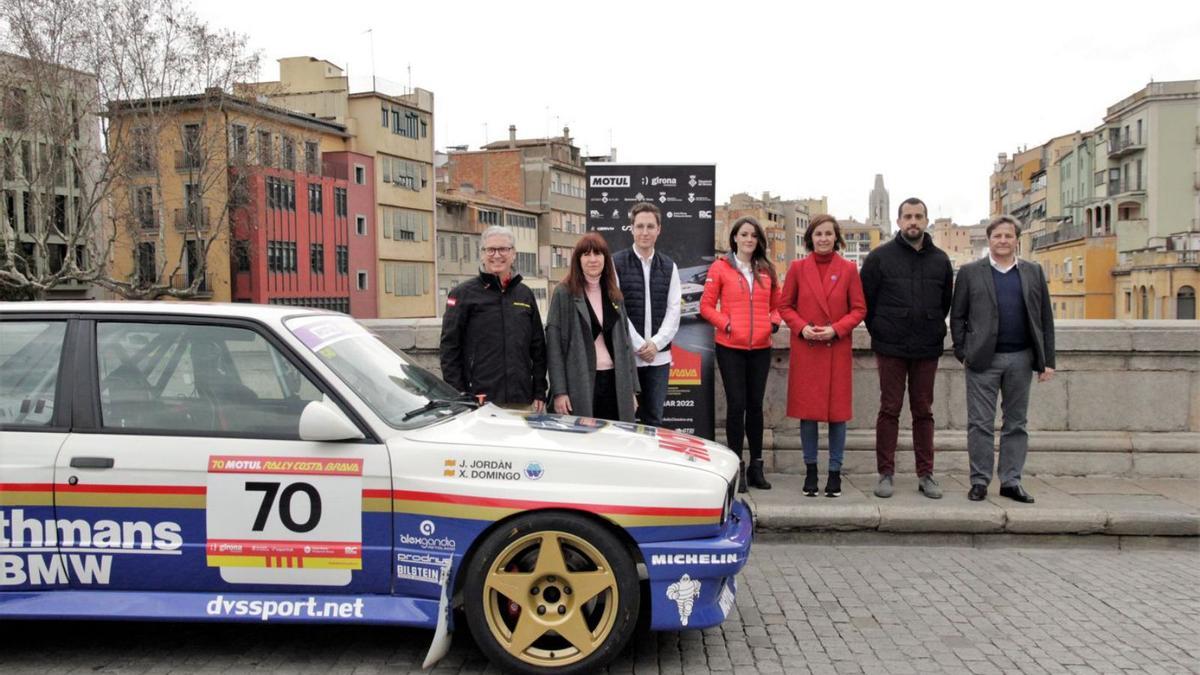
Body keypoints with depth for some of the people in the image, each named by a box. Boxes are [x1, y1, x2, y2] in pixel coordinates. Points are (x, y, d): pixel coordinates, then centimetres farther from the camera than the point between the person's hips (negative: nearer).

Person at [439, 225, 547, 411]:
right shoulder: (463, 294, 1)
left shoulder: (525, 294, 14)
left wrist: (540, 392, 8)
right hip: (480, 402, -4)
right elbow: (449, 348, -2)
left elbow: (538, 347, 15)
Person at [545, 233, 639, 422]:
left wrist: (632, 388, 8)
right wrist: (559, 391, -13)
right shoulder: (564, 293, -1)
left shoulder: (614, 294, 13)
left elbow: (625, 342, 14)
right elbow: (554, 345, -6)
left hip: (614, 382, 5)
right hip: (579, 384, -4)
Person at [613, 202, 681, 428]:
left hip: (659, 356, 3)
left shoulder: (669, 267, 11)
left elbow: (673, 310, 5)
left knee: (653, 418, 8)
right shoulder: (616, 263, -1)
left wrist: (656, 344, -8)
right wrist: (638, 345, -11)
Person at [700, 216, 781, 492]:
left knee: (755, 404, 10)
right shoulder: (720, 268, 0)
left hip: (760, 347, 3)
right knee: (736, 404, -2)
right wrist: (726, 324, -13)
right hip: (730, 347, -3)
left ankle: (756, 466, 20)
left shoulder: (767, 270, 10)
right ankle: (737, 467, 8)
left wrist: (774, 321, 0)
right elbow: (706, 306, 0)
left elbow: (776, 304, 19)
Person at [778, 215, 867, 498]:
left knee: (838, 412, 3)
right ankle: (810, 470, 17)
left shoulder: (848, 269, 3)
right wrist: (801, 327, -10)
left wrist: (836, 329, -11)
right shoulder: (798, 268, 4)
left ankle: (835, 472, 14)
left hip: (838, 350, 0)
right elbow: (785, 306, 6)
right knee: (807, 411, 4)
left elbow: (859, 309, 3)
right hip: (805, 350, 0)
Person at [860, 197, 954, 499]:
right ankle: (885, 473, 9)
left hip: (928, 350, 3)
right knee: (889, 411, 2)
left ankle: (926, 474, 15)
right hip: (890, 349, -2)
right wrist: (879, 333, 4)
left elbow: (946, 302, 16)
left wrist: (933, 331, 11)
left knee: (924, 412, 8)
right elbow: (866, 300, 3)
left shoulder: (940, 260, 8)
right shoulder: (880, 257, 0)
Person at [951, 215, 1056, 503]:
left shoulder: (1034, 272, 10)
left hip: (1021, 359, 3)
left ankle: (1011, 481, 15)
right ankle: (979, 480, 8)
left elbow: (1045, 318, 9)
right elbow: (957, 316, 3)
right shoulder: (970, 272, 4)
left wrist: (1048, 360, 4)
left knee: (1016, 423, 8)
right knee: (980, 424, 1)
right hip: (983, 358, -2)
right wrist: (962, 353, -4)